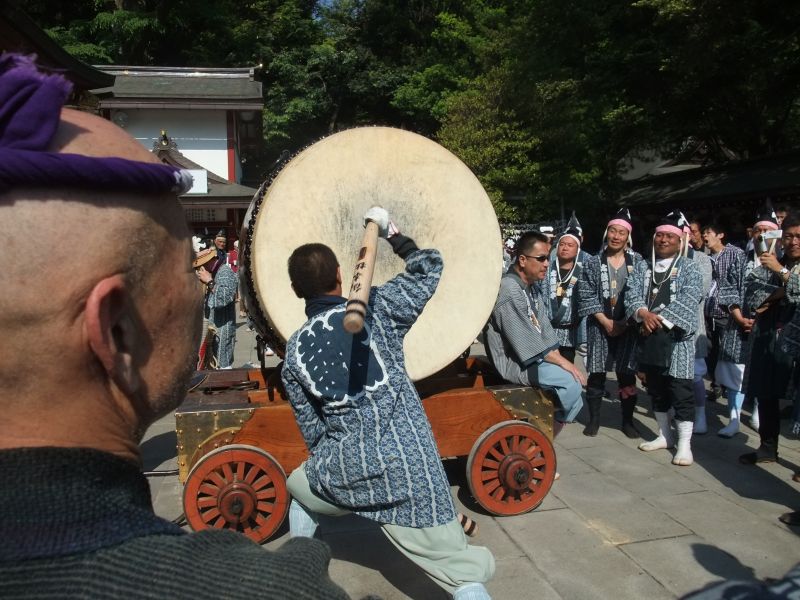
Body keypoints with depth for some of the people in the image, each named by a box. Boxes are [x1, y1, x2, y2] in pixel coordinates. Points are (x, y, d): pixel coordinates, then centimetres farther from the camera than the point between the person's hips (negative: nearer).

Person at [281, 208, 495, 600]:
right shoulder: (375, 309, -5)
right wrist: (389, 230, 17)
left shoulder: (294, 351, 4)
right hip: (409, 468, -2)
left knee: (299, 485, 36)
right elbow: (429, 268, 7)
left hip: (343, 472, 3)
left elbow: (312, 429, 10)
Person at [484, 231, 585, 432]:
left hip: (535, 357, 10)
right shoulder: (508, 290, -19)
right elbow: (526, 339, -22)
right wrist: (562, 362, -17)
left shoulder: (533, 287, 12)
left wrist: (558, 357, -4)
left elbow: (544, 328, 10)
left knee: (573, 379, 0)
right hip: (514, 362, -10)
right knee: (569, 380, -20)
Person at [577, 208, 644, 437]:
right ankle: (594, 418, 17)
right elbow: (586, 296, -3)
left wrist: (625, 322, -9)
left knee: (627, 374, 5)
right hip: (600, 326, 0)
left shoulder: (638, 261, 3)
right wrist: (606, 321, -10)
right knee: (596, 373, 4)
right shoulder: (593, 263, 1)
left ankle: (627, 420, 18)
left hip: (627, 326, 0)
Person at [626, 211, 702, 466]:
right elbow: (631, 294, 1)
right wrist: (644, 314, -18)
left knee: (681, 392, -4)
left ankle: (684, 444, 5)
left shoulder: (689, 268, 1)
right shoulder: (643, 266, 13)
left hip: (676, 337, -4)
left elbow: (687, 300, -12)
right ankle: (665, 435, 29)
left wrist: (659, 318, -18)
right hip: (648, 337, 5)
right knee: (656, 388, 14)